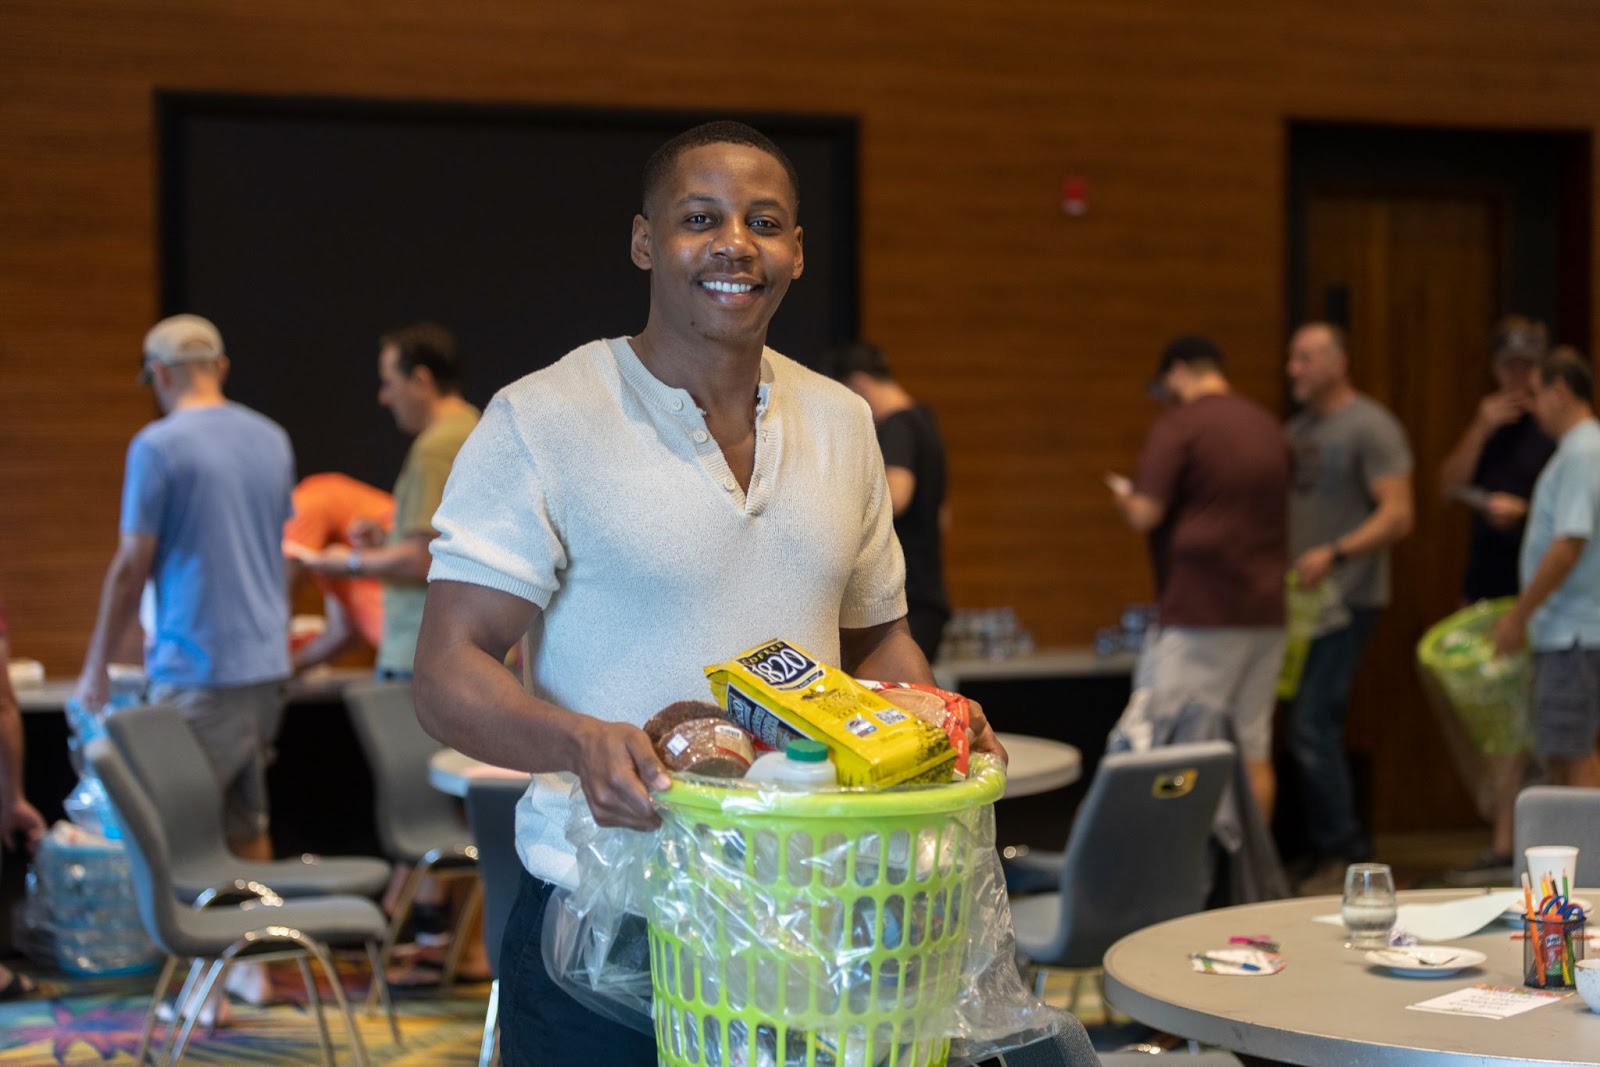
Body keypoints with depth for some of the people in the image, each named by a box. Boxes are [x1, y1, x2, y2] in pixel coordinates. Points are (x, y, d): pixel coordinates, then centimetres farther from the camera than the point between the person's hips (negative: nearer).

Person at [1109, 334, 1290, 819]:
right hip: (1265, 610, 7)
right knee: (1253, 751, 9)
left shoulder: (1179, 425, -9)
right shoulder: (1269, 426, 14)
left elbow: (1145, 515, -13)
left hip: (1202, 612, -7)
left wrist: (1123, 496, 8)